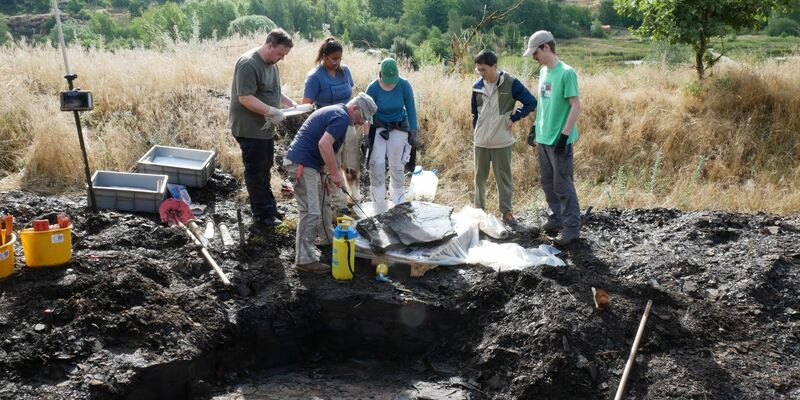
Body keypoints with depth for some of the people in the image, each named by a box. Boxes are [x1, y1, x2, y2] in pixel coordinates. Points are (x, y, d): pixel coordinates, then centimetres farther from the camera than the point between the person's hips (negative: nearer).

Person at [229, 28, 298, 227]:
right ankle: (262, 213, 10)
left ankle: (269, 206, 29)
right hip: (249, 128, -9)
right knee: (256, 170, 1)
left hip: (265, 127, 9)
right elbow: (245, 98, -26)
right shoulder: (248, 64, -20)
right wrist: (272, 111, -29)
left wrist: (291, 103, 9)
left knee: (265, 168, 18)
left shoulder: (271, 64, 11)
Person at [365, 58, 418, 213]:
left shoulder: (404, 85, -13)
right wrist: (366, 136, -8)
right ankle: (379, 207, 0)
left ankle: (399, 204, 25)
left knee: (397, 166, 5)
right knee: (377, 164, -10)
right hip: (378, 128, -1)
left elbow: (410, 108, -3)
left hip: (399, 128, 1)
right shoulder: (373, 88, -15)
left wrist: (413, 131, -4)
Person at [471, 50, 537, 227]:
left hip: (502, 141, -4)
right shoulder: (477, 86, 2)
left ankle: (506, 211, 14)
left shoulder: (511, 83, -11)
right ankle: (479, 209, 25)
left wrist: (513, 118, -7)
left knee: (503, 177, 4)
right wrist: (475, 133, 13)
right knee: (480, 177, 12)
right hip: (481, 141, 4)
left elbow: (531, 102, -6)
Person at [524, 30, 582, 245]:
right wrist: (536, 127, 18)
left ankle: (572, 228, 5)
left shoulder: (566, 73, -15)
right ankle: (555, 219, 27)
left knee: (563, 185, -3)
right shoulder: (543, 72, 10)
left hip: (559, 140, -8)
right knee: (548, 183, 15)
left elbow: (576, 107, -17)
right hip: (543, 138, 8)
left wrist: (564, 135, -20)